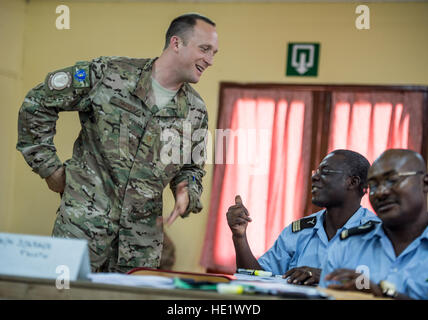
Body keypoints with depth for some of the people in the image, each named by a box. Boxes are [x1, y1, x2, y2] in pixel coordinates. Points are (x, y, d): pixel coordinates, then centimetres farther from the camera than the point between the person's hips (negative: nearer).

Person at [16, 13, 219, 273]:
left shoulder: (196, 111, 6)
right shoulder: (109, 74, -8)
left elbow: (192, 169, 19)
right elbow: (38, 103, -1)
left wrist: (188, 194, -4)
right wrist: (49, 166, 0)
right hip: (84, 220, -4)